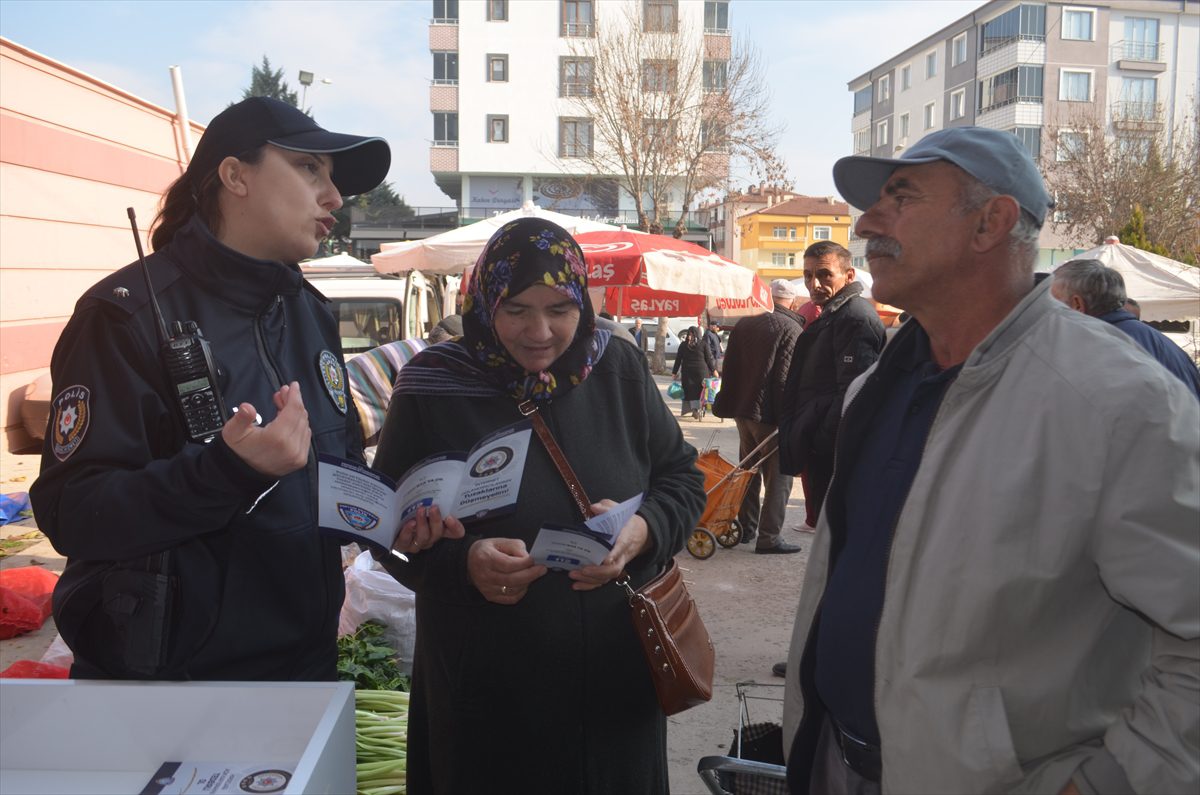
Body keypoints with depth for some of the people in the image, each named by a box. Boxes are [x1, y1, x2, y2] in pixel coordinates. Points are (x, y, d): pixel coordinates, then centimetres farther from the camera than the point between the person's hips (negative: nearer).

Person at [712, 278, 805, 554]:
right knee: (777, 477, 0)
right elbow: (787, 379, -19)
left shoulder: (744, 324, 8)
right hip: (771, 415, -7)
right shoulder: (792, 329, -12)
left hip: (742, 410, 7)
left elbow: (729, 369, 11)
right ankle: (769, 537, -1)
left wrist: (727, 406, 17)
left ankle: (746, 527, 26)